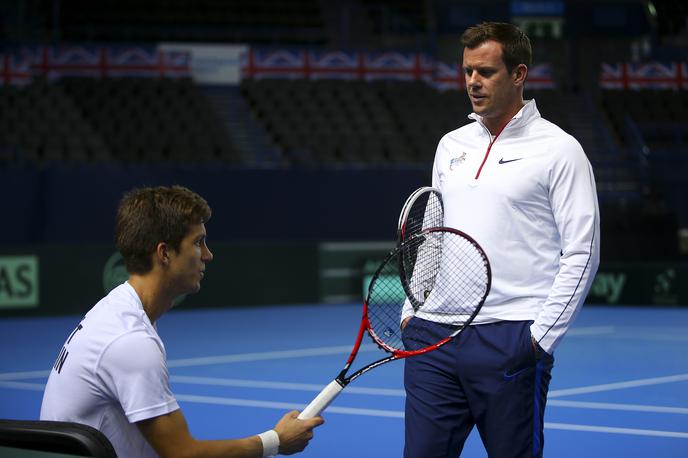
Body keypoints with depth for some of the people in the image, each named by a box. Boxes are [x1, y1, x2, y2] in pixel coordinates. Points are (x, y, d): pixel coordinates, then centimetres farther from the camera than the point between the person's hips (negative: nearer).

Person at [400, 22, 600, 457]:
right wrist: (411, 311, 13)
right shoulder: (451, 145, 16)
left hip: (509, 340, -5)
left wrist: (541, 336, -11)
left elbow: (581, 254, -6)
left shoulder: (559, 150, -3)